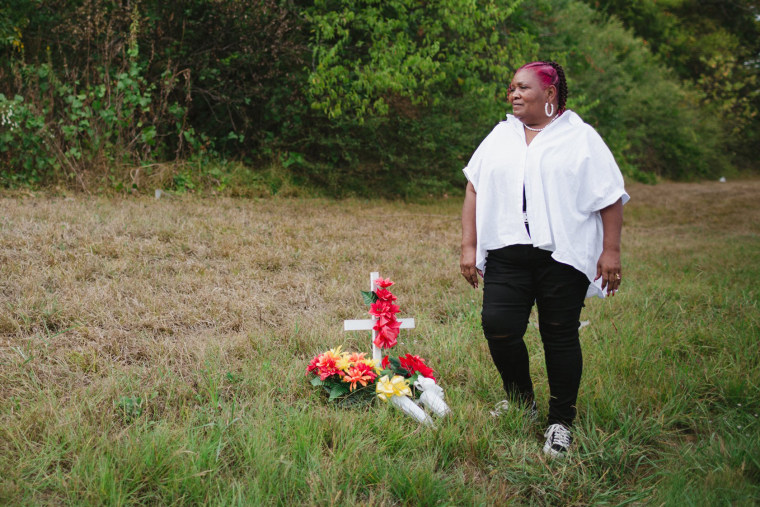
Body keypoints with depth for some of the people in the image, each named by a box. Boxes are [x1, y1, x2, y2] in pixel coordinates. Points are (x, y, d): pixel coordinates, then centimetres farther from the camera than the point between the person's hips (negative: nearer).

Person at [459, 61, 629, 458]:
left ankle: (561, 422, 16)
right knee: (498, 325, -9)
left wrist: (610, 251, -4)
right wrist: (469, 246, 8)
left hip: (563, 256, -3)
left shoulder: (581, 138, 5)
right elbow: (475, 189, 15)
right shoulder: (501, 136, 17)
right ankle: (520, 400, 17)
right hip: (507, 254, 3)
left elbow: (611, 198, 3)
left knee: (560, 336, 1)